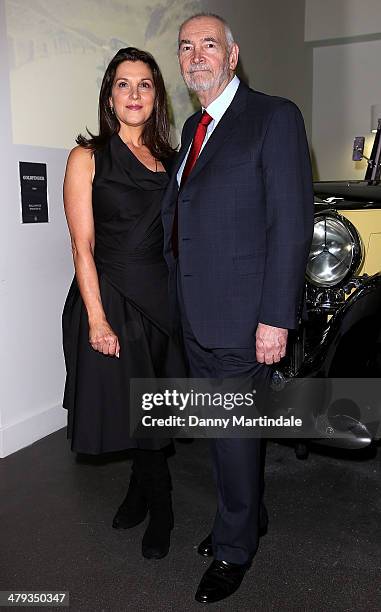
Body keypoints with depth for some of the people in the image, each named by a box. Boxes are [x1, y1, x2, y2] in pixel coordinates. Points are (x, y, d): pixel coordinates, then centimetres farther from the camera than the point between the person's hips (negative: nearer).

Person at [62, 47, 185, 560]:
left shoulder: (170, 160, 10)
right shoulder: (88, 157, -2)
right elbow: (83, 246, -8)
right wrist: (98, 320, -14)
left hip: (163, 296, 4)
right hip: (111, 296, -3)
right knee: (135, 409, 7)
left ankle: (142, 491, 36)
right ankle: (158, 506, 30)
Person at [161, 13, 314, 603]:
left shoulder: (275, 117, -8)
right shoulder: (192, 126, 16)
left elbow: (291, 222, -15)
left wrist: (276, 318, -19)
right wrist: (178, 291, 11)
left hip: (240, 316, -7)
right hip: (194, 313, 8)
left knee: (236, 433, 5)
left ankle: (235, 549, 27)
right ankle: (248, 516, 42)